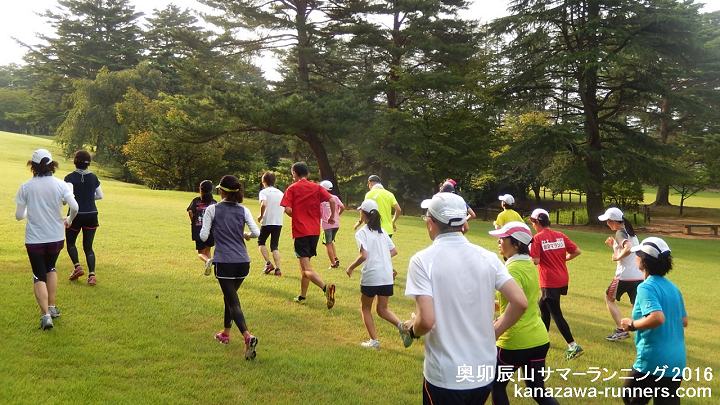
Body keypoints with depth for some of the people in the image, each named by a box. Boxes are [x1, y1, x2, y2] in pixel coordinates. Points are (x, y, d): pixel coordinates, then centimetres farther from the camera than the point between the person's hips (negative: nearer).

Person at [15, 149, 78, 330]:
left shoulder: (26, 187, -5)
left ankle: (45, 314, -9)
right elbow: (75, 207, -16)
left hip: (34, 239, -2)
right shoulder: (60, 185, -6)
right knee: (50, 268, 25)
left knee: (39, 276, 5)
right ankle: (52, 307, 25)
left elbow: (19, 216, -3)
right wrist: (69, 219, 5)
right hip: (56, 237, 2)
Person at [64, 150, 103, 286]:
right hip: (91, 215, 3)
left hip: (76, 215, -3)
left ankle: (77, 266, 0)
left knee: (70, 242, 20)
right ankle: (92, 274, -6)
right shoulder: (93, 177, 3)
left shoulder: (70, 178, -8)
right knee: (88, 246, 8)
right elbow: (100, 196, 7)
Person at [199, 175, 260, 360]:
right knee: (230, 296, 24)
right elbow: (256, 233, 0)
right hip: (243, 261, 4)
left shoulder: (212, 209, -4)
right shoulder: (243, 210, 5)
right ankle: (226, 333, 36)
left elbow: (203, 236, -6)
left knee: (233, 301, -4)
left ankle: (248, 336, -23)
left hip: (224, 262, -4)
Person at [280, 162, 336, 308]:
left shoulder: (292, 188, -1)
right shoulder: (316, 187, 8)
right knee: (305, 263, 20)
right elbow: (331, 200, -5)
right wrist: (332, 217, 9)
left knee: (306, 269, -10)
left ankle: (326, 287, -34)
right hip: (315, 231, 5)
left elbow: (288, 210, -11)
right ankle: (302, 296, 26)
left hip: (300, 231, -5)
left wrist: (296, 217, 9)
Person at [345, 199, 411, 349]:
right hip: (387, 276, 6)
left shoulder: (361, 233, -8)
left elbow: (364, 255, -18)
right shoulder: (382, 231, 12)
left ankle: (374, 340, 9)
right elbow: (394, 251, 13)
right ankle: (400, 325, -10)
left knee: (365, 308, 14)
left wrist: (351, 267, -5)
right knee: (382, 309, 16)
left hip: (371, 277, -5)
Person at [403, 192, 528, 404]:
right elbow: (520, 302, -5)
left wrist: (412, 330, 1)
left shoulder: (423, 260, -14)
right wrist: (494, 331, 10)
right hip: (484, 373, 4)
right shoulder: (488, 257, -1)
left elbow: (426, 321, -21)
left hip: (445, 377, -4)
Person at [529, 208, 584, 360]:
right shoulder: (560, 235, 4)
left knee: (556, 314, -2)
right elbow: (577, 251, 3)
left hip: (549, 283, -7)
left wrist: (528, 252, 2)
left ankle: (573, 346, -7)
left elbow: (535, 261, -18)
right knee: (543, 306, 25)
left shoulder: (537, 238, -12)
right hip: (563, 280, 7)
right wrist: (564, 259, 15)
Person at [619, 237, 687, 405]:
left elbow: (657, 317, -31)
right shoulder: (673, 287, 9)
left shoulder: (646, 287, -16)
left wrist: (632, 325, -17)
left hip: (653, 362, -7)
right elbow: (684, 321, 17)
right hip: (677, 363, 7)